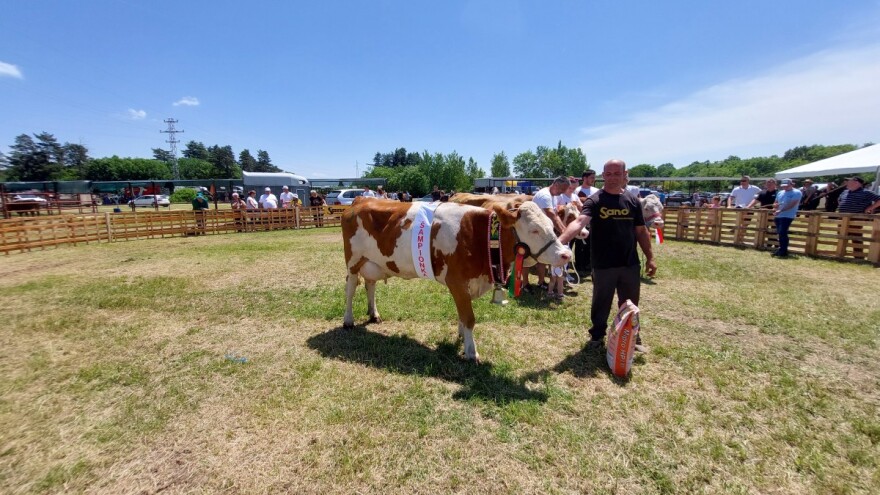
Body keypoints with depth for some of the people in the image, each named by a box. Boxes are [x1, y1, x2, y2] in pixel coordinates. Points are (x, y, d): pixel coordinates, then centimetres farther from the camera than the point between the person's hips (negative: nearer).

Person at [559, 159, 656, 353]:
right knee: (601, 304, 12)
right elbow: (579, 222, -27)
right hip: (603, 265, -3)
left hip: (630, 264, 3)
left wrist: (650, 257, 9)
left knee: (630, 305, 17)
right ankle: (597, 337, 32)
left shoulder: (633, 200, 4)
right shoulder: (594, 201, -9)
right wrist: (559, 241, -44)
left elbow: (641, 231, 10)